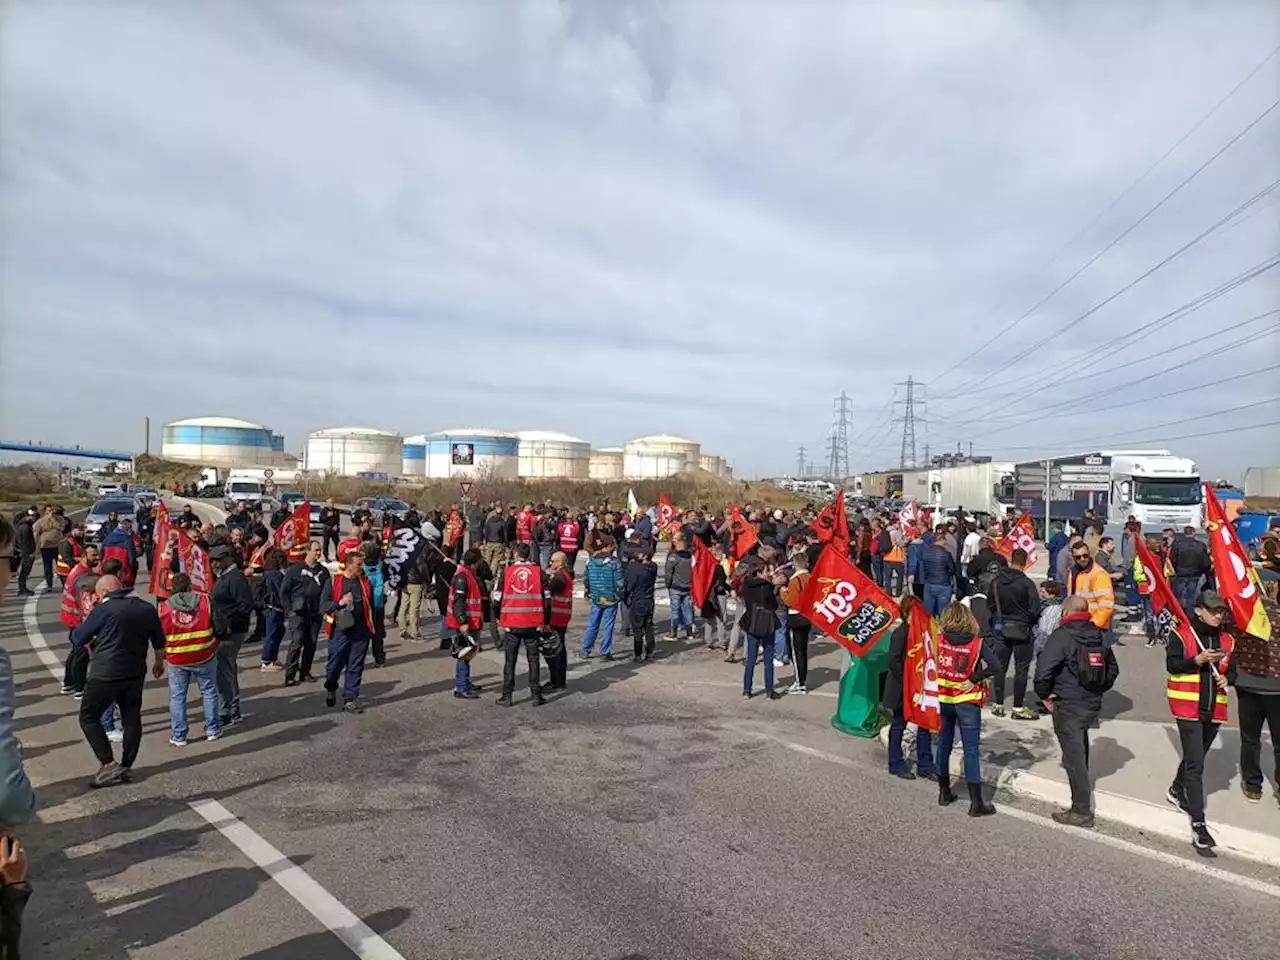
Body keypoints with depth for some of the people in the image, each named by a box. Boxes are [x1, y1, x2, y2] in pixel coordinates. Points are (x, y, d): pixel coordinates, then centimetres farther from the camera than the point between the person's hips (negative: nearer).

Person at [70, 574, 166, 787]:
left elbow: (77, 639, -5)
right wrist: (159, 663, 30)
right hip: (135, 674, 6)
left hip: (105, 674, -5)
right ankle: (126, 766, 19)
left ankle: (108, 764, 1)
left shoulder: (104, 610, -12)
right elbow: (159, 642, 15)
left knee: (89, 717, 8)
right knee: (132, 718, 13)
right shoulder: (147, 609, 5)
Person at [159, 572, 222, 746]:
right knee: (209, 692, 14)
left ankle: (178, 735, 13)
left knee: (177, 696, 10)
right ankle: (212, 730, 19)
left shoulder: (164, 608, -5)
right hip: (204, 657, 0)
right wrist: (215, 646, 15)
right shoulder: (206, 601, -7)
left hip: (176, 660, 0)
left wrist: (164, 655, 18)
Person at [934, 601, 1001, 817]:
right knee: (971, 750, 1)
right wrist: (974, 679, -11)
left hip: (942, 699, 3)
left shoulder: (939, 639, -5)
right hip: (967, 702, -3)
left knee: (944, 745, 16)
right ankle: (976, 803, 3)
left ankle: (944, 792, 27)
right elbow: (994, 665, -21)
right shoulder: (977, 643, -11)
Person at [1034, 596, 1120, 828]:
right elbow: (1112, 669, 19)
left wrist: (1044, 695, -6)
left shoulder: (1061, 636, -15)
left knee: (1074, 757, -1)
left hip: (1068, 705, -8)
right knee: (1080, 749, 24)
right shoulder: (1099, 636, 8)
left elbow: (1043, 670, -22)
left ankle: (1082, 811, 3)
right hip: (1093, 704, 8)